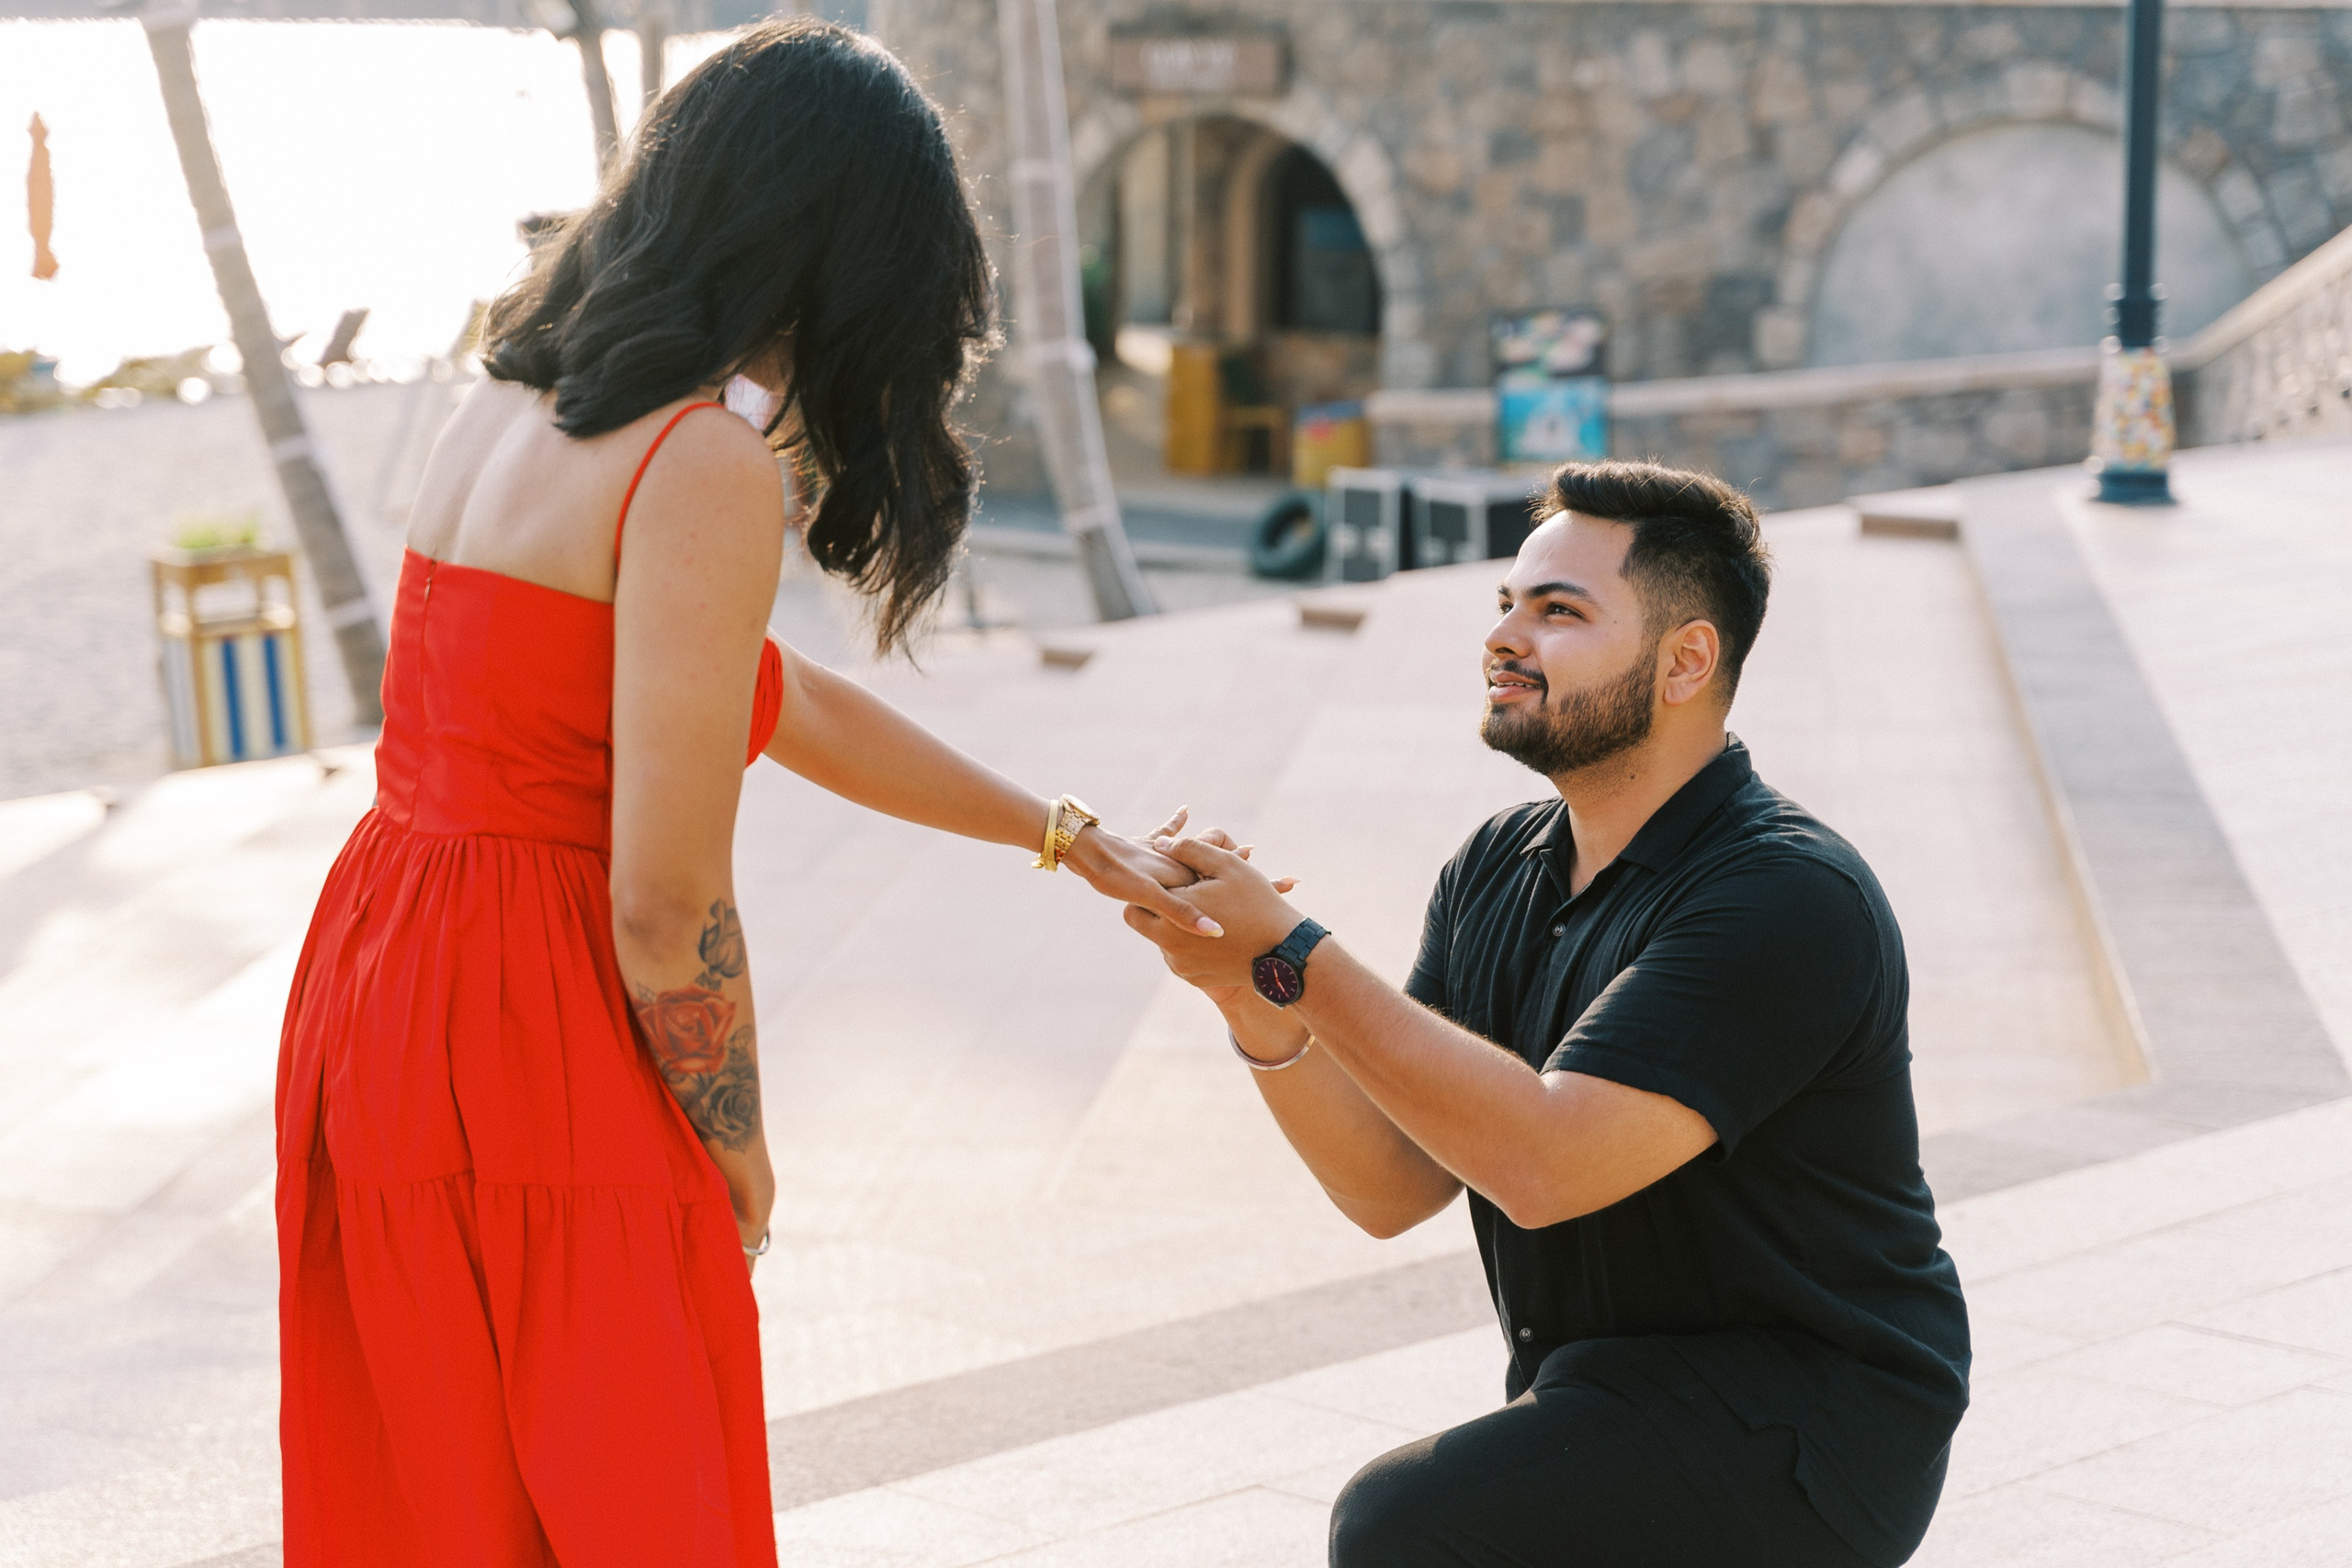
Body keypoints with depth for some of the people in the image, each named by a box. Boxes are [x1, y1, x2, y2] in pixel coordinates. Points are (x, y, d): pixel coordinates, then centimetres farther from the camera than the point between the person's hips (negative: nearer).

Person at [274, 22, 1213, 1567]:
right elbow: (667, 908, -19)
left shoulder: (514, 401, 9)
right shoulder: (703, 467, -18)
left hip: (374, 987, 9)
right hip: (533, 1052, -9)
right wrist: (740, 1164, -1)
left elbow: (778, 699, 19)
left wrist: (1066, 834, 23)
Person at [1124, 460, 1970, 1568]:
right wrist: (1252, 997, -16)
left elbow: (1544, 1162, -29)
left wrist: (1294, 957, -26)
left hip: (1799, 1434, -8)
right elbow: (1391, 1186, 0)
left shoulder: (1788, 895, -19)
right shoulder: (1495, 872, 6)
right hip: (1605, 1395, 8)